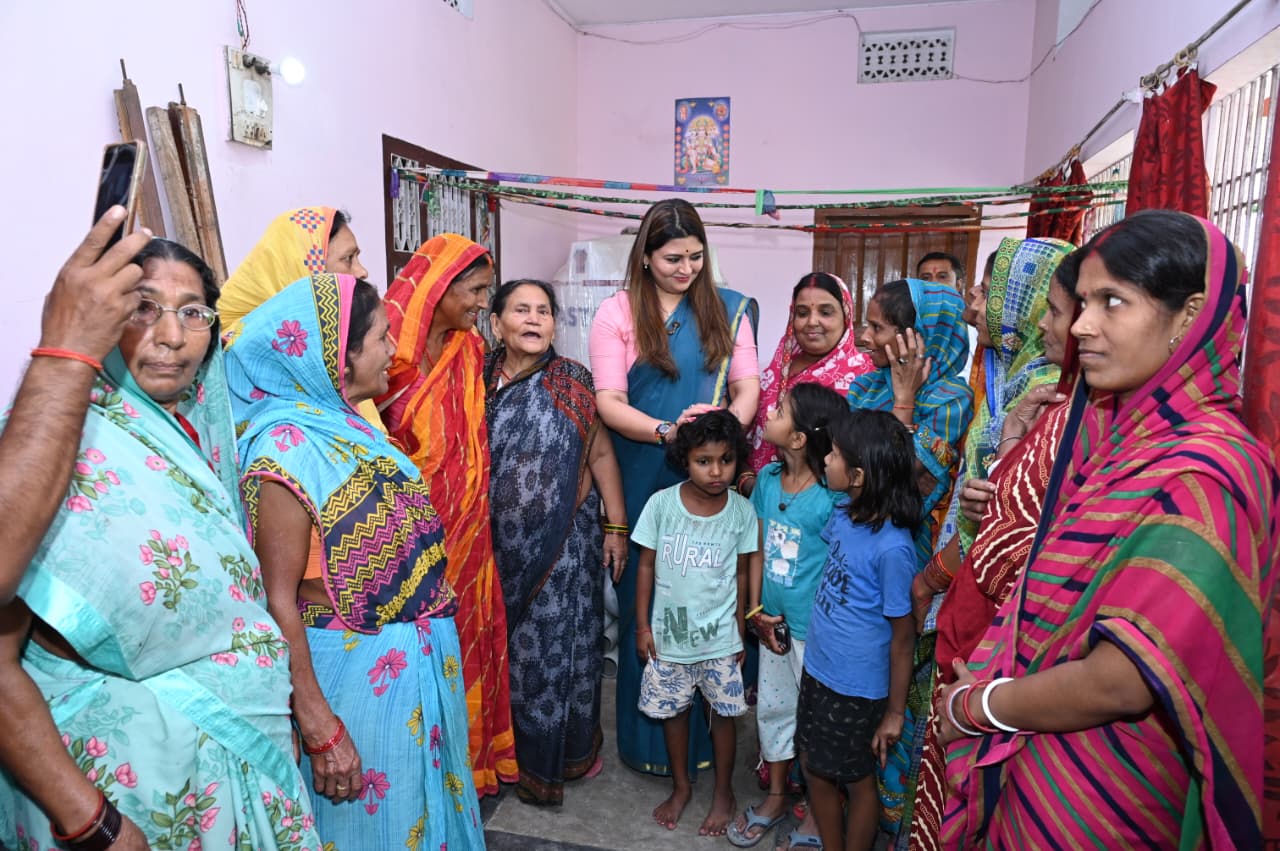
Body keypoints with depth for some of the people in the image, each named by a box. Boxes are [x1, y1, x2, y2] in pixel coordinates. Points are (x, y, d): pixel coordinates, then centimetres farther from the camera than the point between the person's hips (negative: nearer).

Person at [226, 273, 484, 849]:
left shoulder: (348, 427, 4)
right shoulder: (288, 446, -21)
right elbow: (278, 600, -20)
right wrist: (319, 729, -19)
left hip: (416, 663, 8)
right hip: (359, 673, -8)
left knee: (424, 803, 24)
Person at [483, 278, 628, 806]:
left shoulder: (574, 383, -3)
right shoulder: (478, 380, 2)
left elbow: (601, 454, -1)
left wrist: (616, 527, -4)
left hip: (565, 542, -2)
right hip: (502, 543, 2)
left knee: (559, 642, 7)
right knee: (505, 643, 11)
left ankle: (566, 751, 29)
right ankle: (512, 747, 34)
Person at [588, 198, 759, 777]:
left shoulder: (729, 309, 8)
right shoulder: (617, 313, 0)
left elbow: (747, 386, 3)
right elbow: (608, 402, -7)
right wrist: (669, 430, -23)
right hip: (643, 485, -2)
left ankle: (702, 734, 29)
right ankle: (649, 738, 26)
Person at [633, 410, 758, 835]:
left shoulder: (742, 511, -12)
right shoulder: (661, 503, -15)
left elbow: (741, 574, -1)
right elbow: (646, 566, -5)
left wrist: (740, 632, 4)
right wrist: (642, 625, -3)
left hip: (720, 637, 0)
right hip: (669, 633, 1)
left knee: (722, 713, 14)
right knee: (673, 711, 17)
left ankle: (723, 792, 38)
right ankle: (681, 786, 41)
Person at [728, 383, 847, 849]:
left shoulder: (831, 498, -23)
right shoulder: (768, 479, -4)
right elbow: (760, 550, 3)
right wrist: (756, 612, 0)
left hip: (815, 630, -6)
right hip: (773, 622, 6)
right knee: (772, 709, 21)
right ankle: (776, 796, 44)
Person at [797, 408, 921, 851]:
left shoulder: (891, 548, -26)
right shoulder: (843, 514, -6)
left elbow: (902, 637, -17)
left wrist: (895, 712, -10)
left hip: (857, 689, -7)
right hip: (817, 672, 7)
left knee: (857, 780, 16)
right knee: (815, 770, 22)